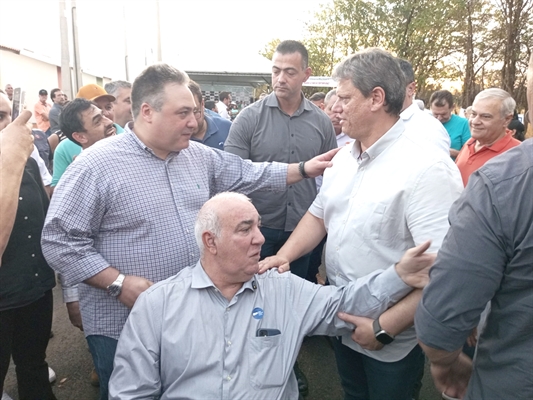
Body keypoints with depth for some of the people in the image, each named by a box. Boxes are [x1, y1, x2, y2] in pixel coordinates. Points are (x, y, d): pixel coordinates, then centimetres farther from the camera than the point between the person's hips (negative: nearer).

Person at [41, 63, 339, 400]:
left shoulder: (200, 157, 4)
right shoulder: (97, 165, -15)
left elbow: (249, 175, 13)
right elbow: (60, 240, -15)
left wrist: (304, 169, 8)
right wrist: (118, 283, -22)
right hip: (124, 327, -5)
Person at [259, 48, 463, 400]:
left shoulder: (426, 169, -24)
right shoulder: (343, 157, 2)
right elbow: (319, 214, 11)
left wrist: (385, 327, -24)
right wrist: (285, 255, -4)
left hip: (392, 341, -6)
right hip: (343, 323, 7)